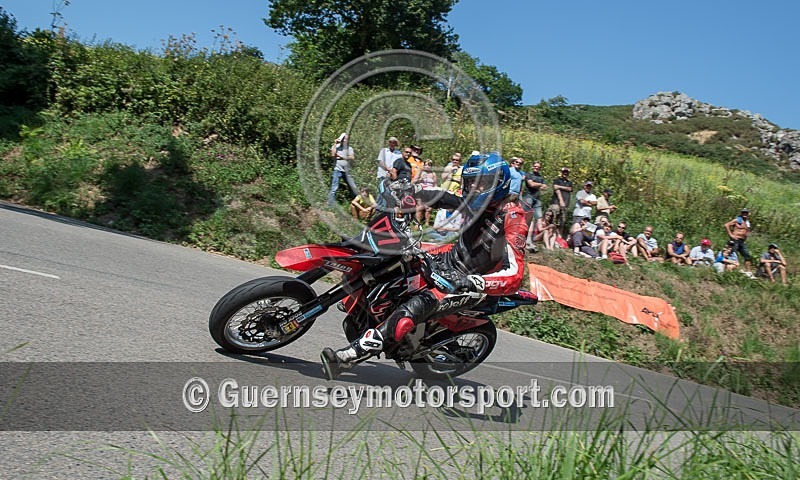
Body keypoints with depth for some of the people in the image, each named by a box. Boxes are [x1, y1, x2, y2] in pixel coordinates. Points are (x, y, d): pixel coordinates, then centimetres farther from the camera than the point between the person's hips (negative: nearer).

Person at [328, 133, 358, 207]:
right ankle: (331, 205, -1)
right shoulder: (336, 146, 3)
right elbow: (332, 154, -15)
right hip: (337, 170, -3)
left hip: (346, 171, 3)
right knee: (334, 188, -6)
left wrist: (342, 157, -15)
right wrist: (335, 144, -11)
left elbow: (352, 157, -6)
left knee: (353, 187, 7)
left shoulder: (349, 148, 10)